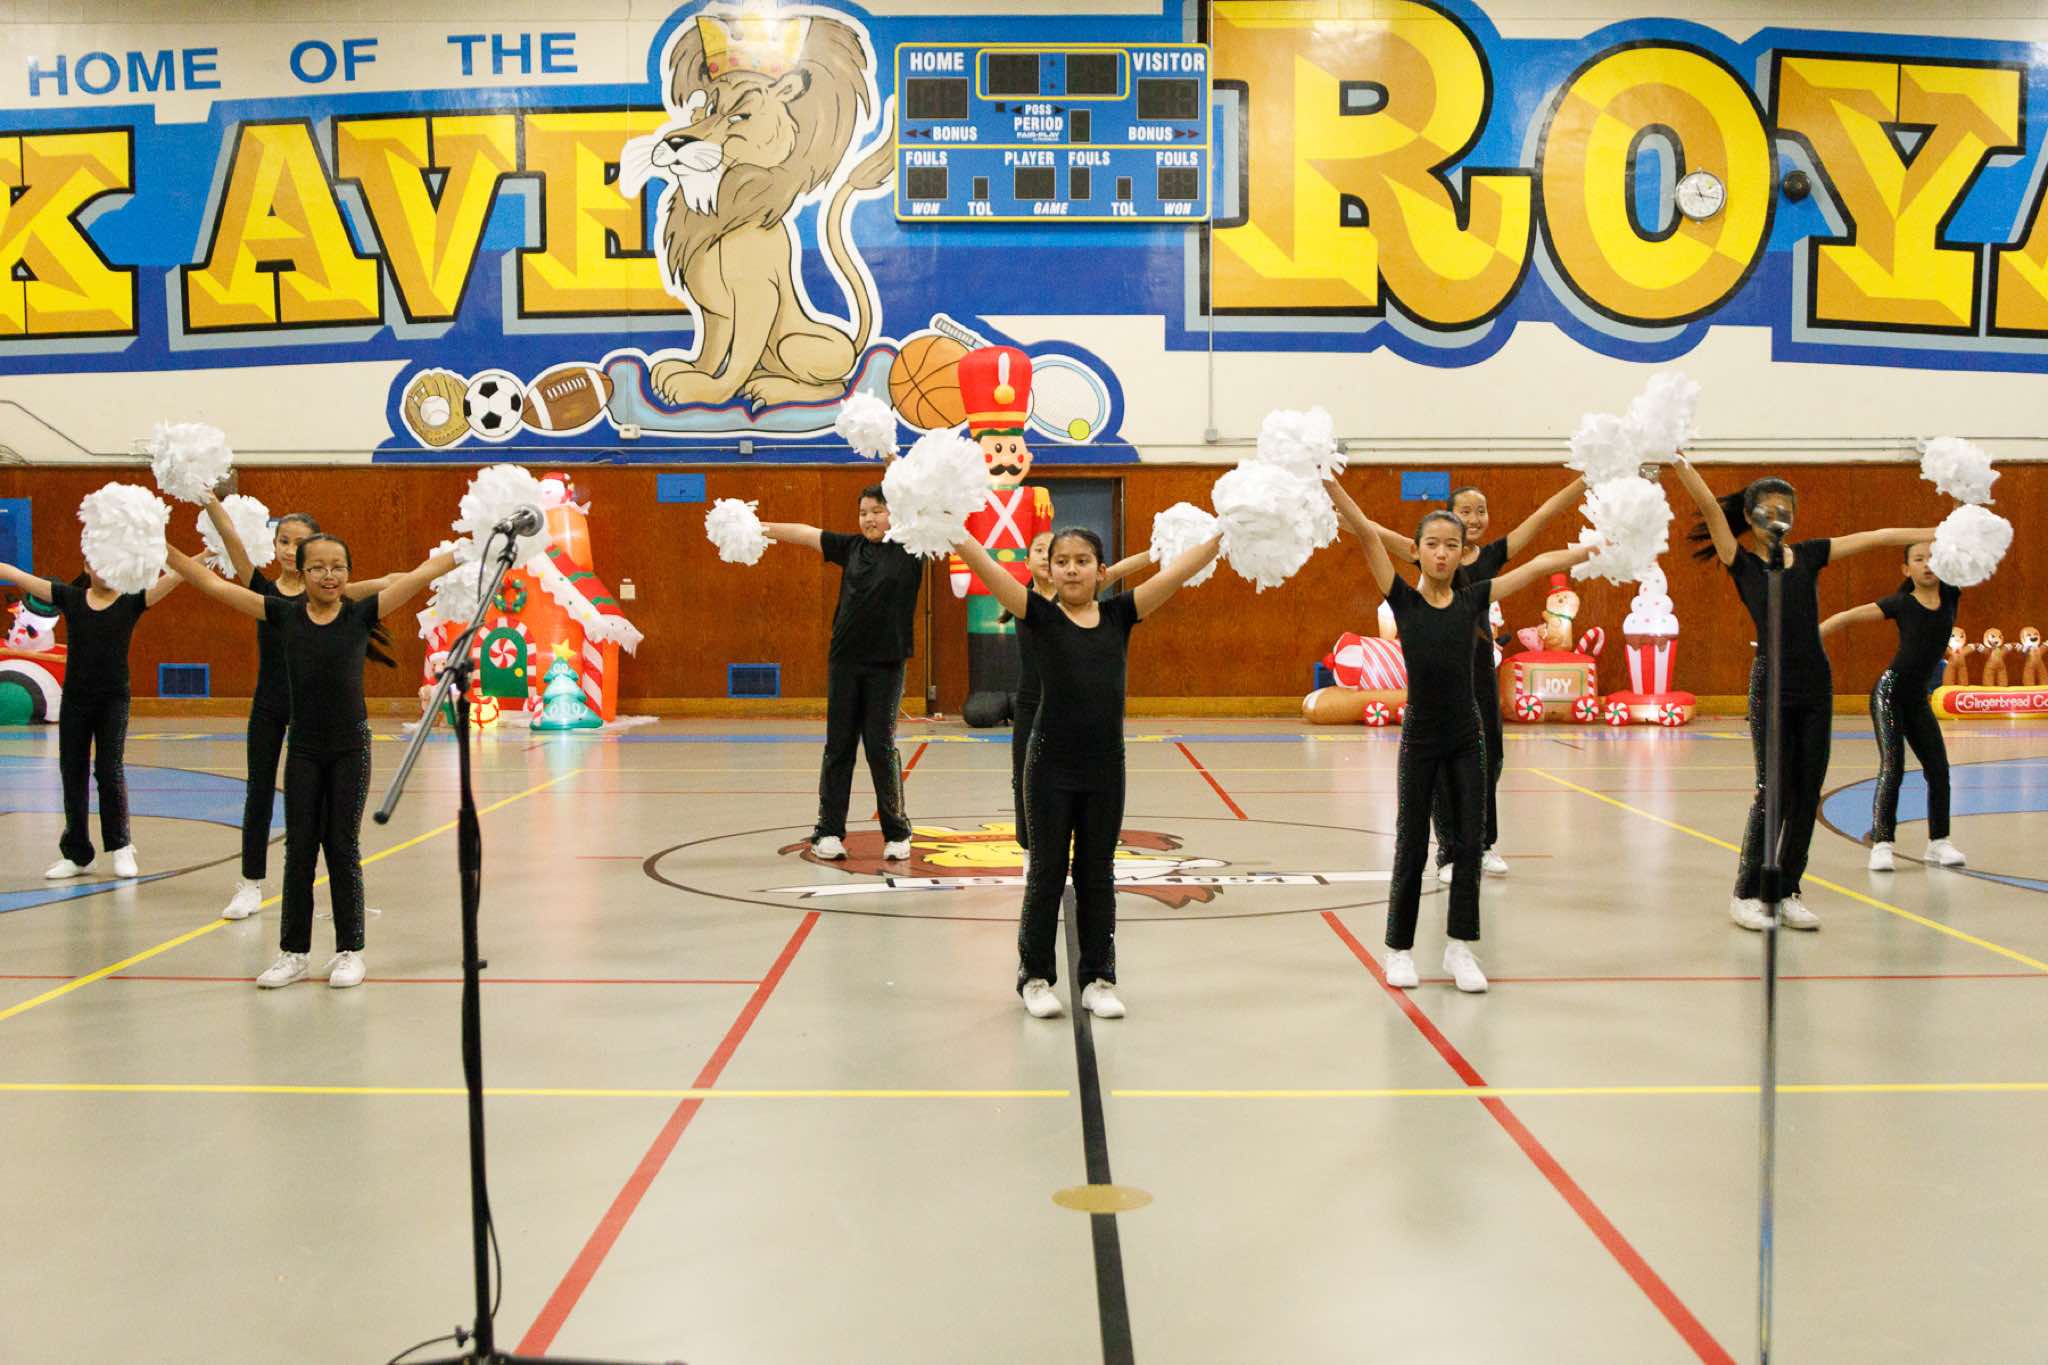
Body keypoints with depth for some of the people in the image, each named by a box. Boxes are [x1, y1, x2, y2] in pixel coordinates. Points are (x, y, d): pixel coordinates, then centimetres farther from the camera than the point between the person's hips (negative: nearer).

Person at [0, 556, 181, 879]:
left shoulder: (131, 601, -2)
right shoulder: (70, 598, 3)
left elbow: (171, 579, -14)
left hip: (114, 700, -3)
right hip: (75, 700, 3)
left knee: (110, 771, -6)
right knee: (72, 774, 7)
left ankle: (121, 846, 10)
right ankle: (77, 855, 18)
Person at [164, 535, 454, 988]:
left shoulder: (362, 614, -4)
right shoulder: (284, 614, 0)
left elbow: (421, 575, -9)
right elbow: (213, 584, 1)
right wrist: (163, 551, -1)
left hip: (350, 747, -2)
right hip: (303, 750, 2)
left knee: (343, 847, 4)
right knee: (298, 848, 7)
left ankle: (349, 951, 14)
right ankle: (293, 952, 17)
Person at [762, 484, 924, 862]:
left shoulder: (909, 549, -2)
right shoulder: (851, 547, 8)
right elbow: (805, 533, 6)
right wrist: (761, 528, -2)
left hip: (886, 663, -3)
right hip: (844, 660, 3)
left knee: (881, 745, -1)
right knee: (838, 745, 6)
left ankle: (897, 833, 11)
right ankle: (828, 832, 13)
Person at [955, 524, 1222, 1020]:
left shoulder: (1119, 615, 3)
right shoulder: (1038, 614, -4)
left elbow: (1178, 570, -3)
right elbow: (984, 565, -14)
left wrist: (1223, 533, -10)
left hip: (1106, 767, 2)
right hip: (1051, 765, -2)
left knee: (1097, 875, 12)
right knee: (1047, 872, 8)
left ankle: (1098, 979, 22)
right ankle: (1035, 976, 21)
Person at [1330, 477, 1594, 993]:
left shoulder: (1473, 599, 2)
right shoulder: (1403, 600, -5)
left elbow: (1538, 565, 6)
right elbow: (1366, 533, -13)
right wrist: (1327, 480, -20)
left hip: (1466, 737, 2)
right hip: (1420, 738, -2)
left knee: (1469, 841, 4)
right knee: (1411, 845, 5)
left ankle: (1460, 947, 15)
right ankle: (1400, 949, 18)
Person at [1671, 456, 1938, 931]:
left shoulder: (1809, 555, 10)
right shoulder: (1741, 562, 0)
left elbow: (1873, 538, 10)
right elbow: (1710, 507, -10)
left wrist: (1934, 533, 9)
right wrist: (1679, 463, -18)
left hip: (1816, 686, 4)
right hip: (1771, 686, -4)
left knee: (1808, 794, 6)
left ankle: (1787, 892, 15)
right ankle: (1747, 893, 8)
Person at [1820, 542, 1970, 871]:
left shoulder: (1950, 595, 4)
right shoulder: (1901, 604, -5)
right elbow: (1846, 617, -5)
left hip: (1918, 699, 5)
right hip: (1890, 692, -5)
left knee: (1938, 769, 5)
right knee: (1892, 766, -14)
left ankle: (1938, 842, 19)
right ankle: (1881, 844, -13)